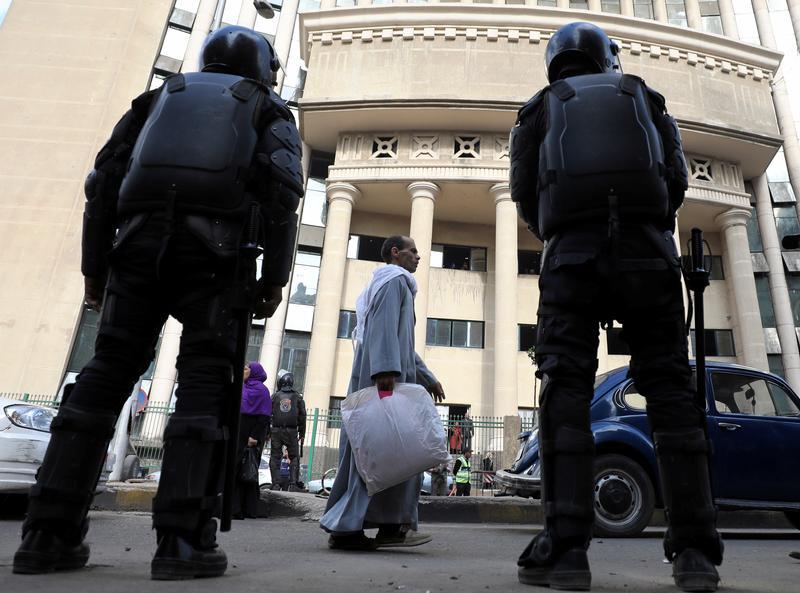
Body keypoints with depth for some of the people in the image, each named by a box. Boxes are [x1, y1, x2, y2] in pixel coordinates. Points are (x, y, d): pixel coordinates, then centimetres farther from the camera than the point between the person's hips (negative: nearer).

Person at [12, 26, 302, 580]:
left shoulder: (161, 95, 30)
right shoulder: (268, 108, 22)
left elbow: (104, 181, 18)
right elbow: (284, 186, 1)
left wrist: (95, 268, 18)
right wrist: (275, 276, 0)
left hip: (140, 242, 3)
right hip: (216, 250, -3)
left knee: (107, 373, 6)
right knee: (205, 382, -4)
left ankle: (50, 534, 4)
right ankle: (184, 541, -10)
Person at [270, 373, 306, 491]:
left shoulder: (275, 396, 6)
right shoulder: (298, 397, 7)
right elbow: (302, 416, 6)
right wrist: (302, 434, 10)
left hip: (276, 431, 0)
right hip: (292, 432, 0)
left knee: (275, 457, 7)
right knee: (294, 458, 7)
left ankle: (275, 484, 3)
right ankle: (293, 484, -1)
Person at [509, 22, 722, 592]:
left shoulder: (541, 106, 21)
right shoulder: (645, 96, 25)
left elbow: (523, 192, 11)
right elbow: (677, 177, 15)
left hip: (575, 253, -1)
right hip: (647, 250, 2)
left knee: (567, 390, -6)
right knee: (670, 388, 1)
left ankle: (565, 547, -12)